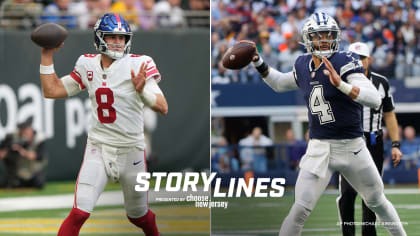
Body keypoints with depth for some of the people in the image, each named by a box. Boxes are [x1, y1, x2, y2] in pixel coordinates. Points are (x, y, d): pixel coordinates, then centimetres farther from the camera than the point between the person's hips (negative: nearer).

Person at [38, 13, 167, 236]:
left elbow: (162, 108, -19)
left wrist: (143, 90, -37)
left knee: (139, 216, 16)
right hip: (98, 149, 1)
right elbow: (52, 90, 7)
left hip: (131, 150, -1)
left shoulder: (139, 65, -11)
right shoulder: (88, 65, 1)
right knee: (79, 213, -16)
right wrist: (46, 56, 1)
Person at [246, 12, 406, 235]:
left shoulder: (345, 62, -14)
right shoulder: (303, 66, 2)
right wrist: (259, 64, 13)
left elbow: (375, 99, -26)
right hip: (319, 148, 2)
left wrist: (341, 85, -37)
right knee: (301, 209, -10)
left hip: (353, 147, -2)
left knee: (377, 202, 14)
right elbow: (280, 83, 25)